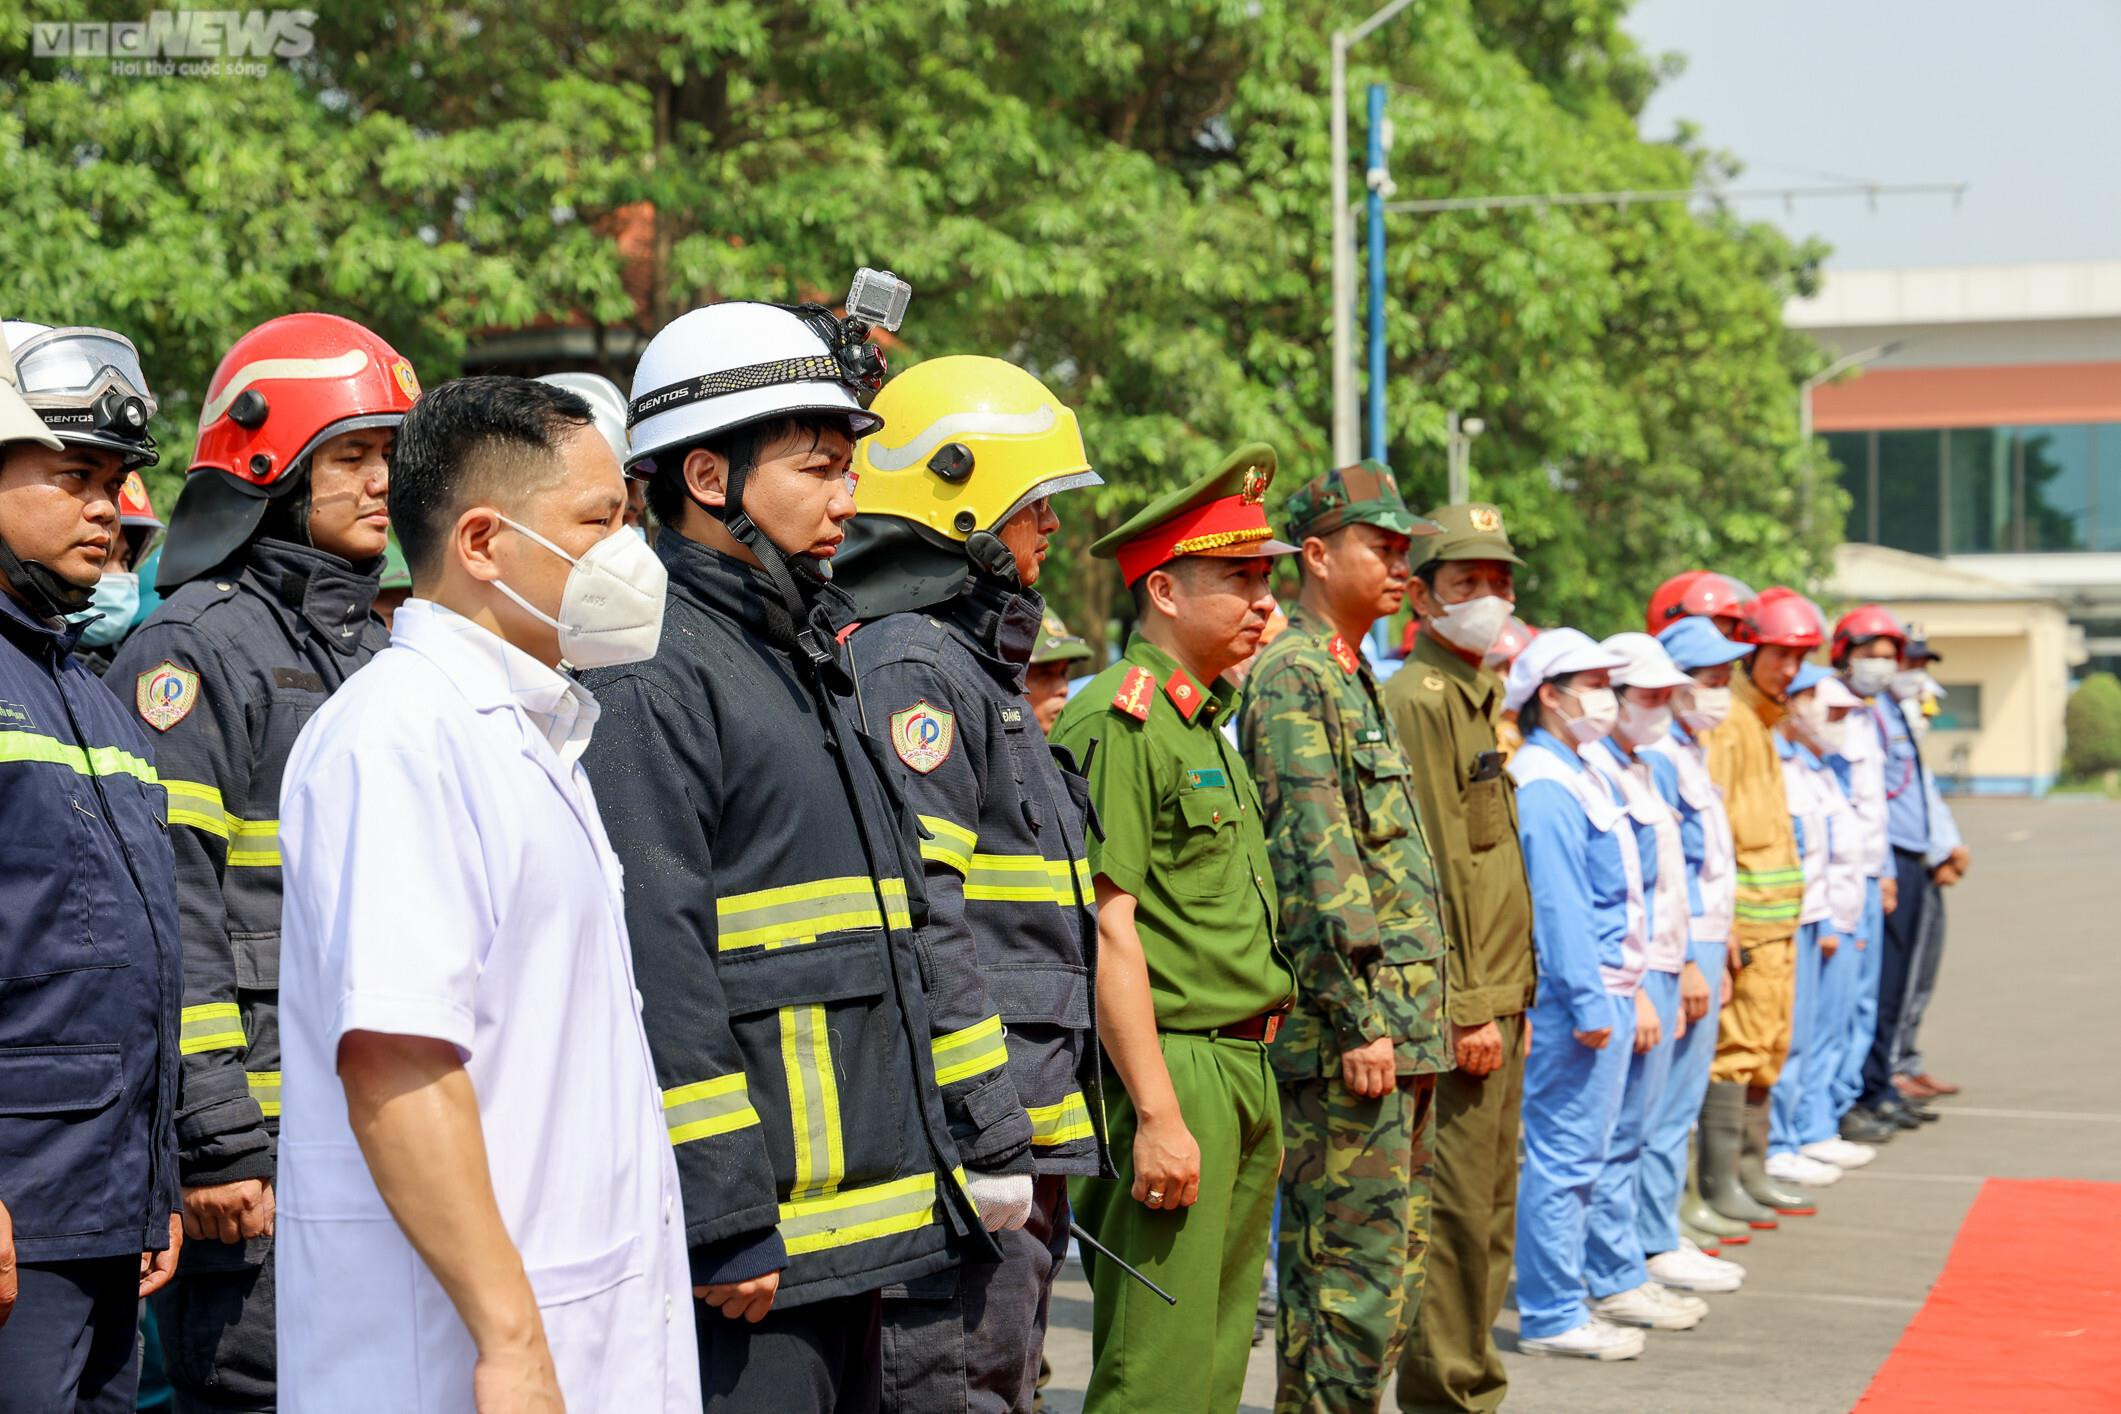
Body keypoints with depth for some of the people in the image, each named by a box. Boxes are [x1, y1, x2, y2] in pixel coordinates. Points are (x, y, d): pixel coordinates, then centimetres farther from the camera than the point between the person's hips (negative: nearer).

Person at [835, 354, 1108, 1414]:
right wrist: (988, 1138, -23)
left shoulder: (975, 668, 21)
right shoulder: (907, 667, -13)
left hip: (1018, 1146, 11)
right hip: (965, 1152, -11)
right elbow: (917, 924, -22)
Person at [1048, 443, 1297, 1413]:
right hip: (1169, 1071, -10)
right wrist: (1157, 1114, -22)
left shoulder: (1206, 723, 17)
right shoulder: (1120, 721, -13)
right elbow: (1106, 930, -19)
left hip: (1241, 1070, 10)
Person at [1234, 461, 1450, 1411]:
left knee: (1398, 1263, 14)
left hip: (1399, 1025, 10)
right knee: (1354, 1270, -7)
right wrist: (1360, 1021, -22)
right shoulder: (1294, 677, -12)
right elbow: (1316, 860, -19)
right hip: (1352, 1024, -10)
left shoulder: (1353, 677, 19)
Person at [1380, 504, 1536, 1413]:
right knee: (1457, 1210, -5)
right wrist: (1467, 1010, -19)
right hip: (1460, 1005, -10)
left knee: (1490, 1207, 14)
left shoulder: (1480, 698, 18)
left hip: (1494, 1002, 10)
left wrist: (1514, 1000, 19)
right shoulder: (1419, 699, -12)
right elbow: (1428, 873, -18)